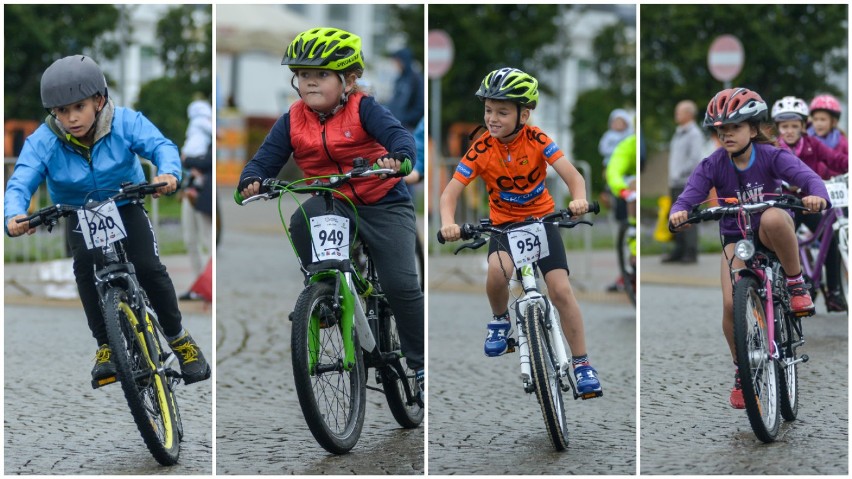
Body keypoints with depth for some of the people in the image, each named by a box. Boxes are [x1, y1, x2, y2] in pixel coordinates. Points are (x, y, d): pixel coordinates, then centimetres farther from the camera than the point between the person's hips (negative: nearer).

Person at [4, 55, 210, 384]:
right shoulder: (42, 143, -22)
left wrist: (169, 172, -58)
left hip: (126, 206, 0)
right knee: (86, 266, -28)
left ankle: (178, 338, 6)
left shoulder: (125, 122, -23)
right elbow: (20, 182, -30)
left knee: (149, 268, -18)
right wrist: (15, 215, -53)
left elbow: (160, 145, -34)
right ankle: (106, 346, -15)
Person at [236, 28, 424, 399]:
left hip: (384, 204, -3)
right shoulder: (292, 122, -2)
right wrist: (251, 180, -29)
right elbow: (266, 159, -6)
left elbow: (397, 134, -26)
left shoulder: (362, 109, -12)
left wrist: (397, 157, -49)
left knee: (401, 284, -13)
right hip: (332, 203, 3)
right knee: (301, 221, -33)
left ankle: (421, 364, 5)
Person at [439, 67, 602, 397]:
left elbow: (572, 175, -23)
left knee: (561, 290, -12)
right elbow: (451, 191, -19)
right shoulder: (481, 149, -16)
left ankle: (581, 364, 2)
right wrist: (448, 222, -40)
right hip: (504, 223, 0)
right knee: (498, 271, -30)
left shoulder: (537, 140, -16)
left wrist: (579, 199, -46)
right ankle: (500, 320, 2)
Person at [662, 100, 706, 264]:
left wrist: (679, 174, -16)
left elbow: (696, 160, -18)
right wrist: (672, 177, 14)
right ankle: (679, 251, 13)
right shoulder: (678, 133, 18)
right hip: (676, 183, 9)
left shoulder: (694, 134, -9)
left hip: (688, 184, -9)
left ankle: (691, 253, -5)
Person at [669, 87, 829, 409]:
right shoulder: (713, 165, -12)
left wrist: (817, 196, -54)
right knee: (732, 305, -17)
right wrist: (678, 213, -48)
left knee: (773, 218, -39)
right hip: (736, 236, 2)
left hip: (771, 236, -2)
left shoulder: (771, 156, -16)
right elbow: (690, 194, -24)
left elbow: (807, 176, -31)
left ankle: (796, 284, -17)